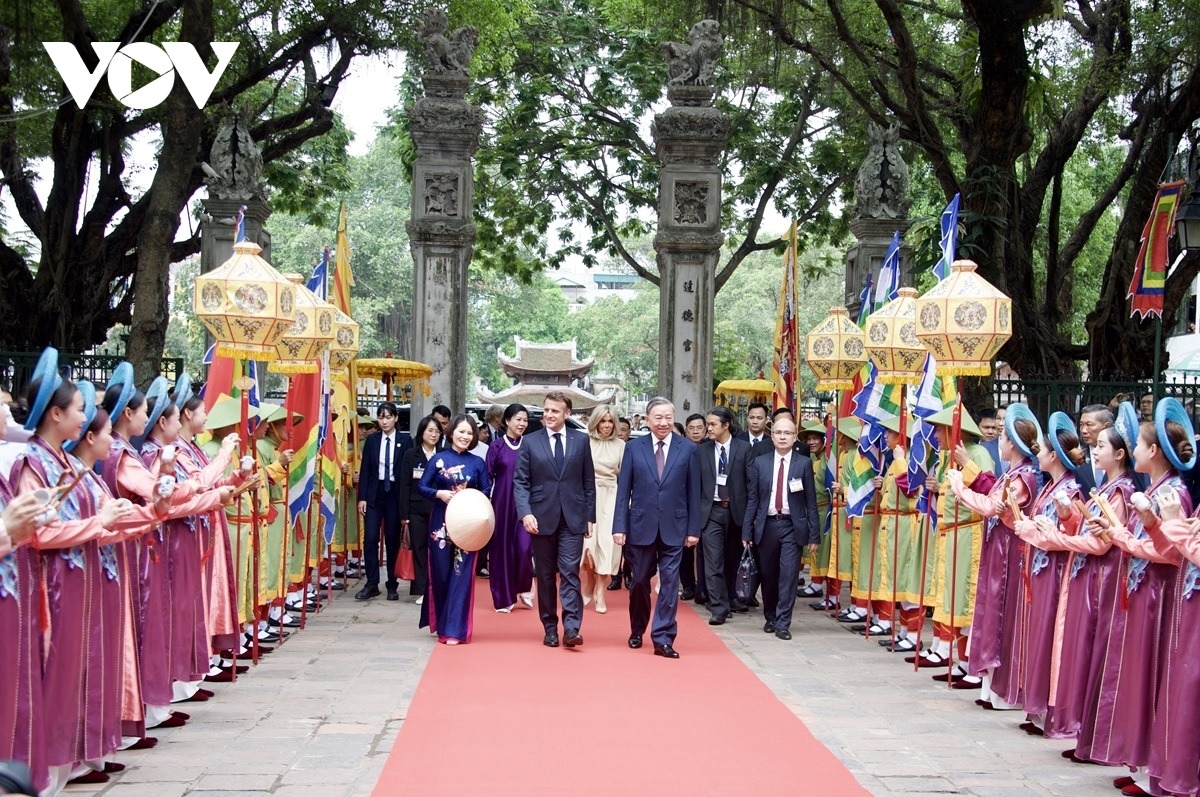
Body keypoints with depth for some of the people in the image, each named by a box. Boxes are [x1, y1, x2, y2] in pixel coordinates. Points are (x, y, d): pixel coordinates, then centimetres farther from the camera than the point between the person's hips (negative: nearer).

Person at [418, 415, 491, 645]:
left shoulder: (477, 463, 4)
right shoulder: (439, 459, 1)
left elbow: (487, 491, 5)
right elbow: (422, 486, 2)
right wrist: (439, 493, -16)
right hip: (441, 522, 0)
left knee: (462, 574, -3)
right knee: (440, 573, 5)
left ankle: (454, 628, 1)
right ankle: (440, 623, 22)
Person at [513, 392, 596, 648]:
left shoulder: (581, 440, 5)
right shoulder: (531, 443, 3)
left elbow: (589, 481, 7)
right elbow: (520, 481, 0)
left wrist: (590, 516, 4)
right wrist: (526, 512, -14)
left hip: (573, 518, -1)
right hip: (542, 518, 1)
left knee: (570, 572, -9)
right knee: (545, 575, 7)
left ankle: (571, 627, -12)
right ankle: (550, 628, 15)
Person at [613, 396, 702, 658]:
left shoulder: (688, 449, 0)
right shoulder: (634, 448, 1)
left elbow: (694, 492, 1)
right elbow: (623, 490, 1)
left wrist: (694, 528, -1)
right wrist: (619, 526, -5)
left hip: (673, 527, -1)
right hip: (641, 526, 1)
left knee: (669, 582, -2)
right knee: (640, 582, 12)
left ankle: (663, 638, 2)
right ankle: (637, 631, 31)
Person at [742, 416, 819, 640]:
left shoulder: (804, 463, 1)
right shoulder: (760, 463, 5)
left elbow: (811, 501, 1)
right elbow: (752, 500, 6)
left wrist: (814, 535, -3)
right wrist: (746, 531, 1)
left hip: (792, 526, -2)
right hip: (766, 525, 2)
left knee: (788, 574, -7)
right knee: (768, 575, 9)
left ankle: (782, 623, 0)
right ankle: (770, 618, 27)